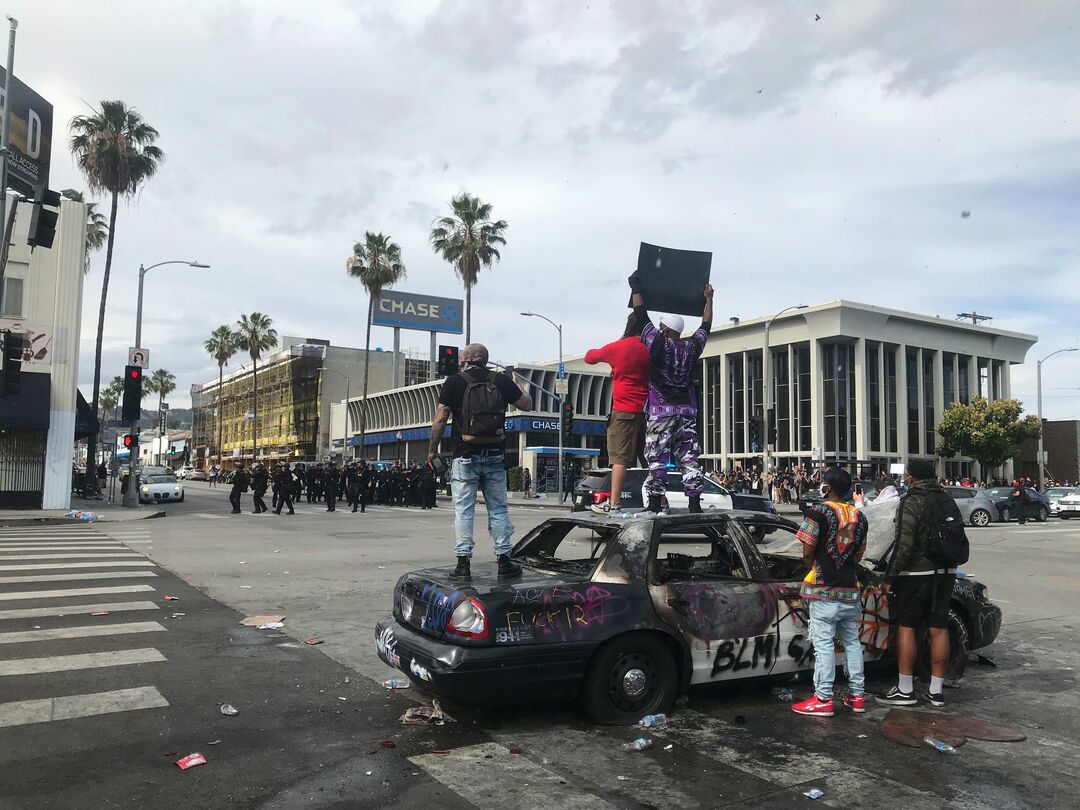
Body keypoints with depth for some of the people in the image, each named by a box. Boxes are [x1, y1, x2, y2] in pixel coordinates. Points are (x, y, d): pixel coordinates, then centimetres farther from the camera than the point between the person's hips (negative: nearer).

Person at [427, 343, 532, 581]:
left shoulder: (455, 382, -2)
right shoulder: (502, 381, 5)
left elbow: (440, 420, -4)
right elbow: (527, 405, 15)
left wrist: (433, 450, 6)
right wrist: (516, 386, 33)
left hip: (465, 456, -2)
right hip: (495, 456, 3)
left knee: (463, 510, 2)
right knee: (498, 509, 9)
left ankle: (463, 562, 1)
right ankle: (504, 560, 10)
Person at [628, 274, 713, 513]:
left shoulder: (658, 343, -4)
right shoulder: (692, 348, 8)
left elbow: (641, 315, 1)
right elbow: (705, 326, 24)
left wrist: (636, 288, 11)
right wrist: (709, 299, 35)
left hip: (660, 412, -4)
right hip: (687, 411, 4)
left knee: (657, 459, -2)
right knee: (689, 458, 4)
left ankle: (655, 502, -3)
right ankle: (694, 502, 1)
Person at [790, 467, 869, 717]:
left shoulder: (818, 512, -11)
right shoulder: (859, 517, 9)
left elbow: (807, 553, -11)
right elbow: (858, 555, 11)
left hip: (824, 590, -6)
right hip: (850, 589, 6)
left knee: (824, 644, -3)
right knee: (852, 642, 14)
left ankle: (823, 699, -1)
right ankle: (857, 695, 21)